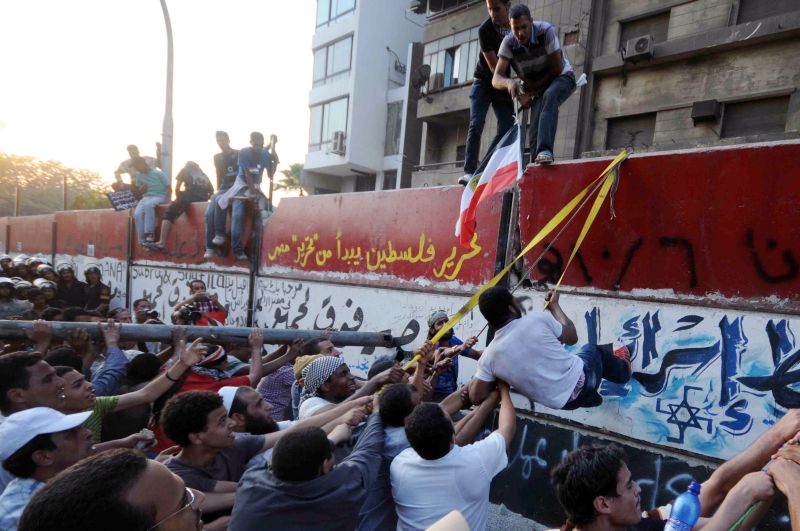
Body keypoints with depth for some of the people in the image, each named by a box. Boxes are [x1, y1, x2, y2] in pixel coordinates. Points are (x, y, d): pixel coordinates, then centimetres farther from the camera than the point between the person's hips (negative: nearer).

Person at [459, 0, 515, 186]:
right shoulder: (485, 30, -18)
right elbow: (494, 67, -20)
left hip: (505, 85, 3)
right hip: (484, 81, -3)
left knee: (507, 128, -8)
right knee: (476, 124, -19)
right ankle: (469, 172, -19)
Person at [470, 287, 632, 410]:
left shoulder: (489, 356, -13)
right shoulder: (537, 318, -19)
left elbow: (475, 397, -9)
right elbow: (572, 337, -1)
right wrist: (554, 305, 13)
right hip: (581, 381, -2)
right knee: (593, 349, 34)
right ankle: (622, 368, 62)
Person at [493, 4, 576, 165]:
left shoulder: (546, 31, -25)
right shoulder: (508, 43, -16)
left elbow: (557, 69, -19)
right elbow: (496, 79, -21)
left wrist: (530, 91, -16)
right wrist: (509, 82, -44)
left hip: (562, 78, -3)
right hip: (538, 88, 3)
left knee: (549, 97, -38)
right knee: (535, 132, -17)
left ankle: (545, 150, -49)